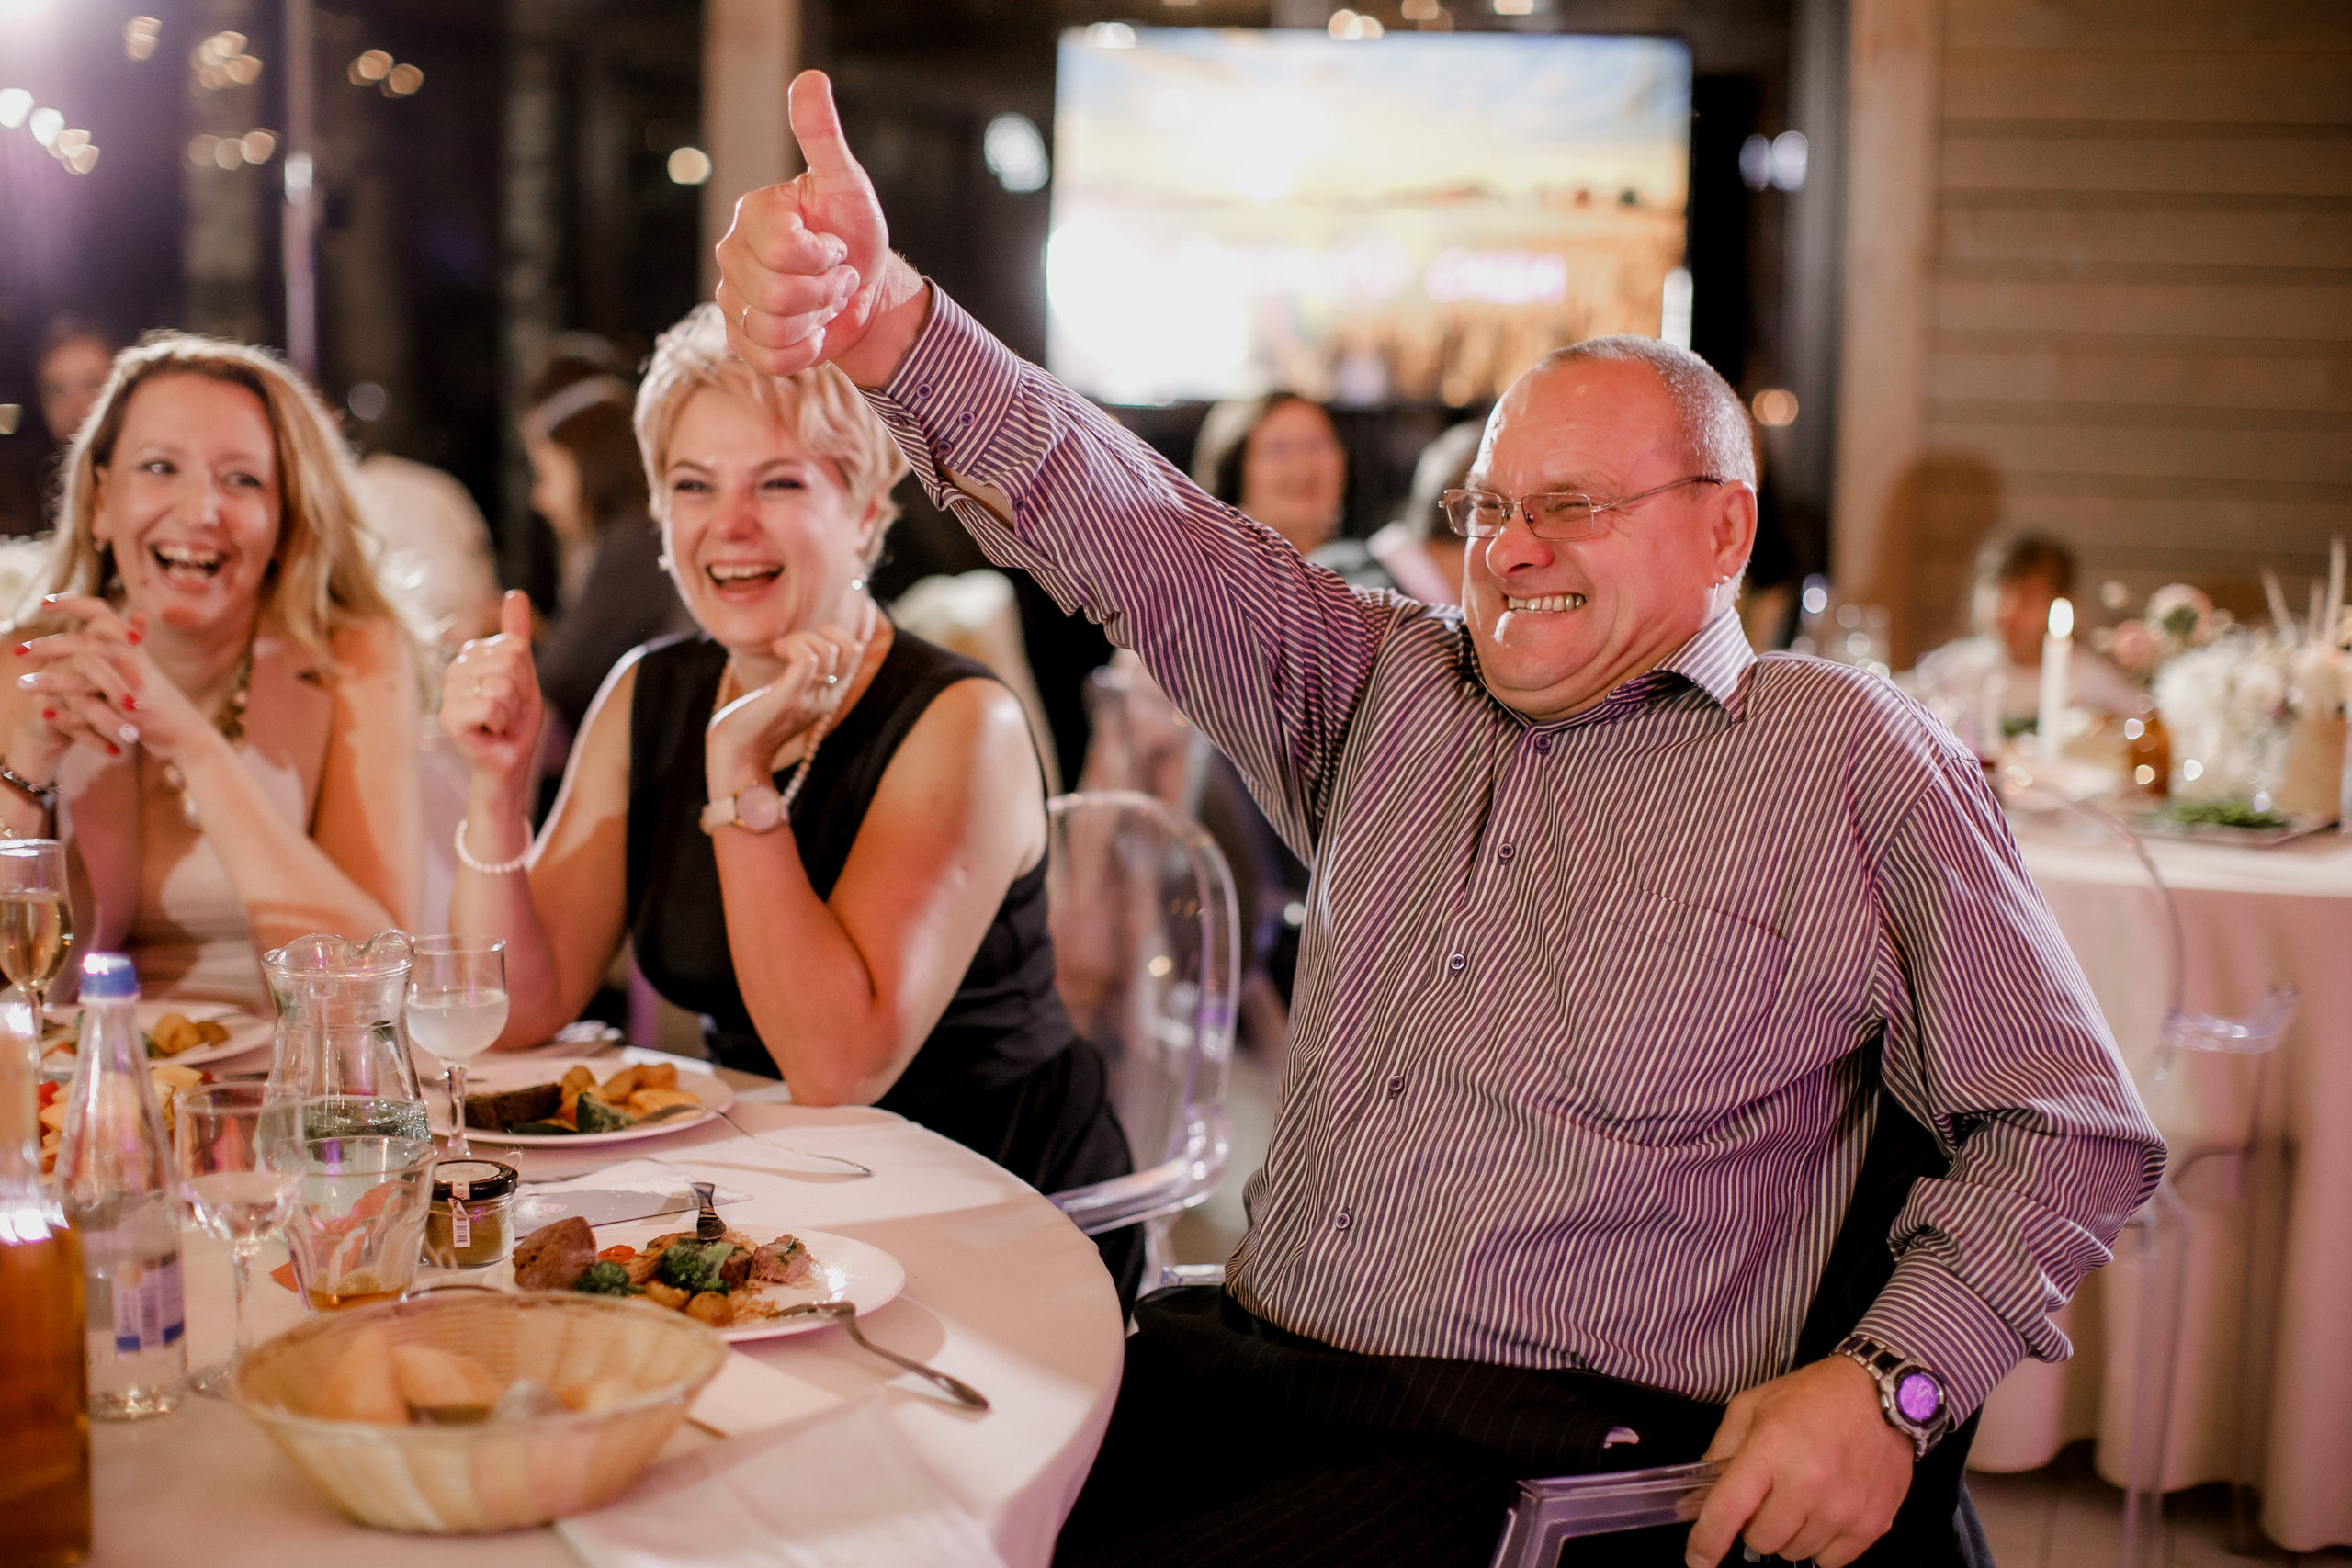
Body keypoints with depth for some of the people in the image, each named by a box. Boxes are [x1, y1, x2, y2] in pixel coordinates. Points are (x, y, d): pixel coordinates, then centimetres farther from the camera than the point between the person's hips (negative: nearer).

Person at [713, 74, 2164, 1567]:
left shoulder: (1857, 760, 4)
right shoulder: (1389, 691, 16)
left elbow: (2074, 1126, 4)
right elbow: (1142, 539, 1)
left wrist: (1890, 1386, -12)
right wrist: (889, 327, -16)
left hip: (1548, 1447, -4)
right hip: (1246, 1369, 5)